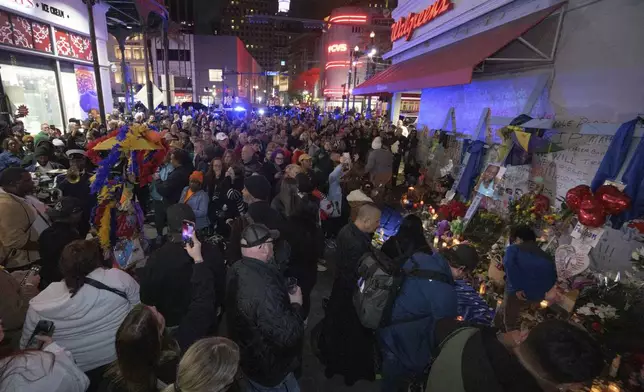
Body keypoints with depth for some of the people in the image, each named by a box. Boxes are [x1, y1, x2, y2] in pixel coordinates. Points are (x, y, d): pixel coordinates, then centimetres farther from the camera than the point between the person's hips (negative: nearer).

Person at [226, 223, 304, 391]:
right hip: (269, 370, -8)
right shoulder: (264, 288, -40)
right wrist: (296, 305, -20)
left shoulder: (237, 270, -11)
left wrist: (284, 292, 0)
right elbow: (287, 336, -35)